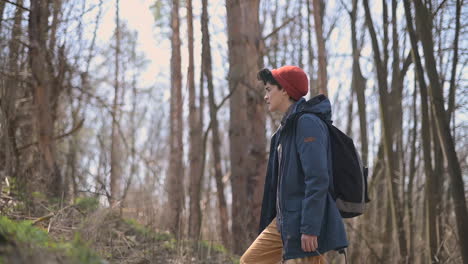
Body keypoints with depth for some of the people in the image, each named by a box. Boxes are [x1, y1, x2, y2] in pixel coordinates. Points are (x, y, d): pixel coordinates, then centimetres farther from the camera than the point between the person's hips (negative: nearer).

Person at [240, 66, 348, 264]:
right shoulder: (287, 127, 16)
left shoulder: (307, 122, -14)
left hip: (304, 223, -10)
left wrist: (310, 229, -25)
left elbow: (318, 179, -21)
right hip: (283, 221, 10)